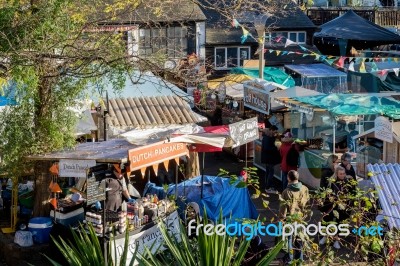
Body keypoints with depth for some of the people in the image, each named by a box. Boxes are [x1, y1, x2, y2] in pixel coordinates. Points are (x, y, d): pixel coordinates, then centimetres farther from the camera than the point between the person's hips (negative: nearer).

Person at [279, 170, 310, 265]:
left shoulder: (287, 192, -19)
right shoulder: (305, 189, -4)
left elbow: (283, 207, -15)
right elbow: (307, 203, 6)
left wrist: (281, 219, -6)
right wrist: (305, 213, 19)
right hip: (300, 217, 4)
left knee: (290, 238, 7)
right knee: (299, 238, 17)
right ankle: (299, 258, 26)